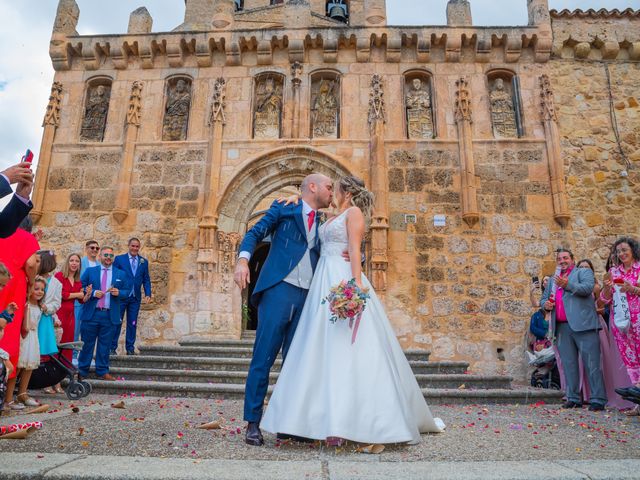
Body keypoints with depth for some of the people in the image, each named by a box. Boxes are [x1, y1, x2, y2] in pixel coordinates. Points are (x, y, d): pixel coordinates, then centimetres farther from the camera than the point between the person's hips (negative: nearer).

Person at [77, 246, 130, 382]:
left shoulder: (121, 274, 9)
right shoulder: (90, 271, 7)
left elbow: (127, 291, 9)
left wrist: (119, 293, -11)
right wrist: (93, 293, -11)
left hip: (109, 315, 1)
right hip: (91, 314, -1)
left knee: (105, 345, 7)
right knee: (87, 343, 6)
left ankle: (103, 372, 15)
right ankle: (82, 371, 18)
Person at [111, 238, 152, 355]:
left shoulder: (144, 262, 8)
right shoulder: (119, 259, 1)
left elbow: (146, 280, 9)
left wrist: (148, 294, -3)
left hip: (135, 298, 2)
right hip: (120, 297, -2)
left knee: (132, 324, 7)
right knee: (117, 322, 3)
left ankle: (130, 348, 15)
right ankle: (112, 347, 13)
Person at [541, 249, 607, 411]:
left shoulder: (584, 272, 9)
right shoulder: (553, 280, 25)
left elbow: (588, 288, -10)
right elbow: (543, 298, 26)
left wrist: (568, 285, -23)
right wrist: (545, 304, 3)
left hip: (582, 324, -5)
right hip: (562, 327, 5)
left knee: (592, 364, -4)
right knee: (569, 365, 7)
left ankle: (598, 400, 1)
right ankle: (573, 399, 12)